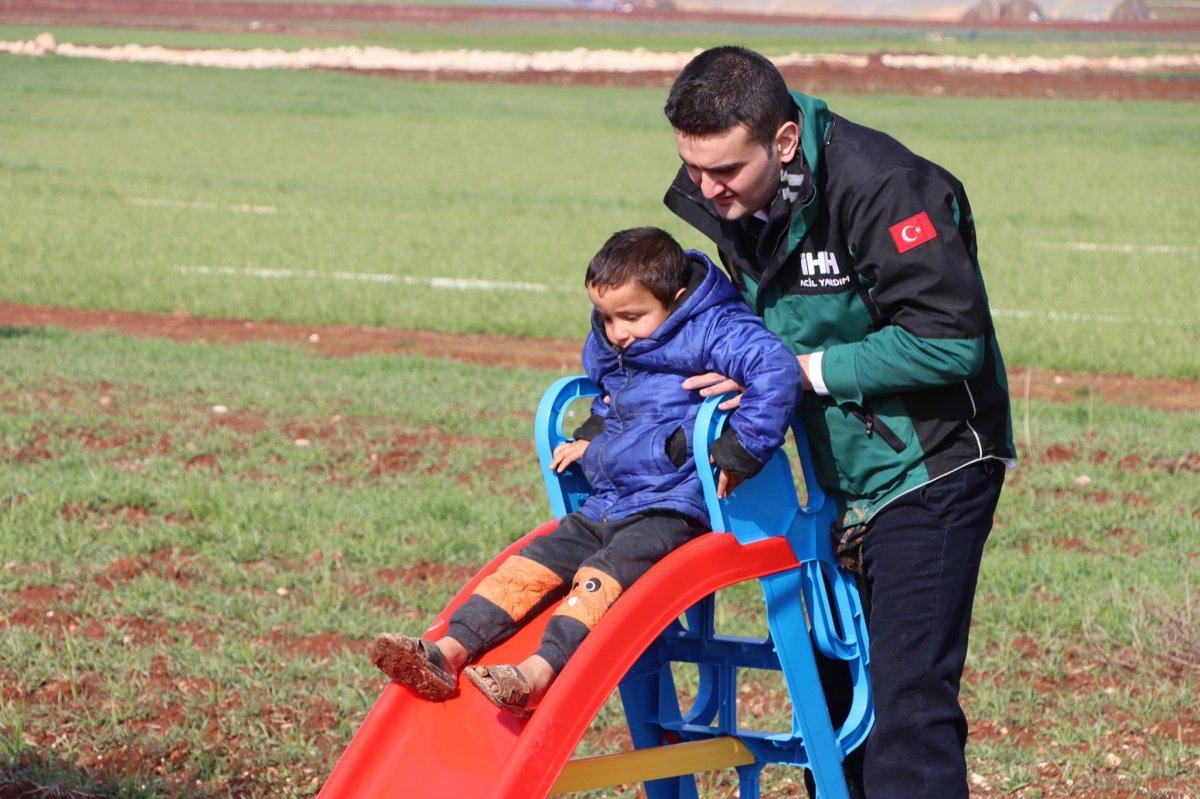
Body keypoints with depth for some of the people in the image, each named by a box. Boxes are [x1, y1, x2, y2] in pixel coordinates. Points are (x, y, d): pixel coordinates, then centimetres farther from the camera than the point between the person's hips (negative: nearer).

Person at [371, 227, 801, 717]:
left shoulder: (713, 332, -10)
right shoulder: (609, 348, 15)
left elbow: (777, 369, -25)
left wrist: (738, 455, -25)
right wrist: (589, 438, 17)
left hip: (675, 510, -8)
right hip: (607, 506, 8)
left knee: (604, 574, -28)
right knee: (536, 562, -7)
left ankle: (538, 673, -44)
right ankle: (450, 652, -15)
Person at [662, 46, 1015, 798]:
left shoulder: (884, 186, -26)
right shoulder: (729, 200, -2)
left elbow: (949, 340, -27)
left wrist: (805, 371, -23)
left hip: (929, 471, -8)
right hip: (843, 474, 8)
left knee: (907, 701, -15)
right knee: (832, 690, 15)